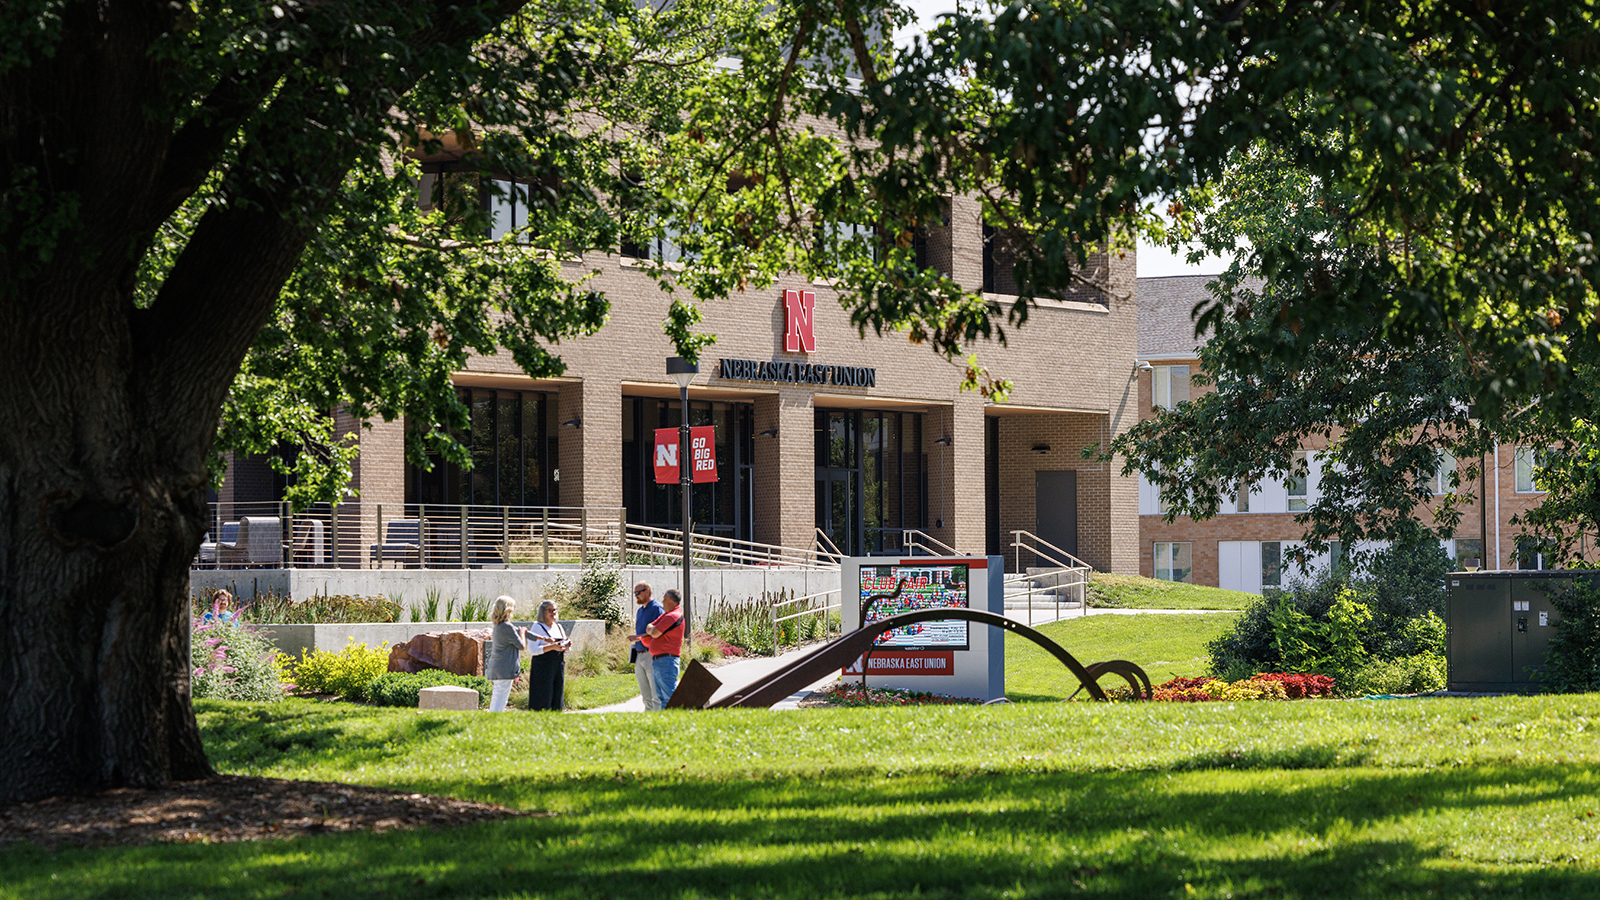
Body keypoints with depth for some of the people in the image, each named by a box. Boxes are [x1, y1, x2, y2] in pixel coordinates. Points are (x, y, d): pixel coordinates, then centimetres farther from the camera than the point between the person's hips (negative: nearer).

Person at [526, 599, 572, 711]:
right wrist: (552, 647, -21)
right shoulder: (537, 627, -4)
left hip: (559, 667, 7)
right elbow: (532, 650, -14)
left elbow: (564, 650, 22)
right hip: (542, 668, -7)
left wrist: (567, 647, -1)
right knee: (543, 701, -9)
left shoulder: (559, 627, 16)